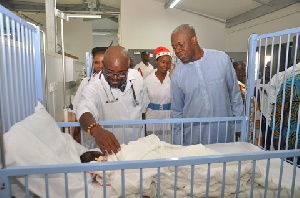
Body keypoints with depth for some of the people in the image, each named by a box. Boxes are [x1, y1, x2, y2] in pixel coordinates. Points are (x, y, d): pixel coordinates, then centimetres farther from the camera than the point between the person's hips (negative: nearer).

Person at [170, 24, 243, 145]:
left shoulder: (222, 59, -6)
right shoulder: (177, 74, -5)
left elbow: (235, 95, 3)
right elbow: (176, 112, 2)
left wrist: (238, 126, 5)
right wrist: (178, 144, 3)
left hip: (225, 135, 0)